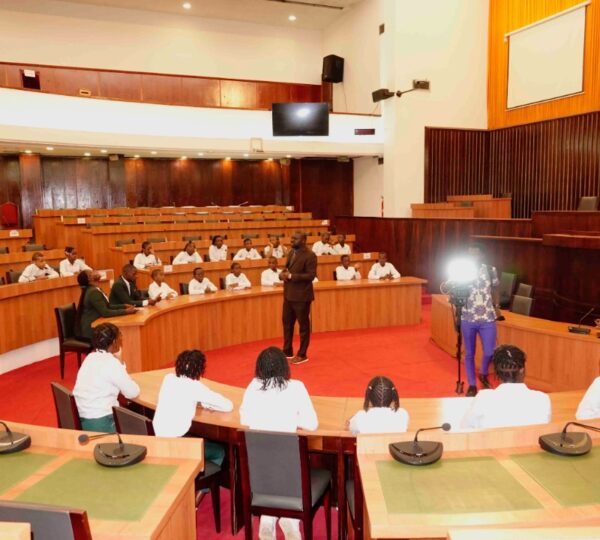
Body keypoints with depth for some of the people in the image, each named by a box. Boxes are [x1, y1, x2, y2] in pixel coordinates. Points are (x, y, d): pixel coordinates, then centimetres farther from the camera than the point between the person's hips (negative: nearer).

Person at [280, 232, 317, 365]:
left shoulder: (310, 255, -15)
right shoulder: (291, 252, 10)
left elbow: (311, 275, -20)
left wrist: (291, 276, -23)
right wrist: (282, 274, -6)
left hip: (301, 295, -8)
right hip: (288, 294, 8)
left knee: (303, 325, 6)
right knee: (287, 322, 16)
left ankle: (302, 355, 18)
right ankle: (287, 351, 31)